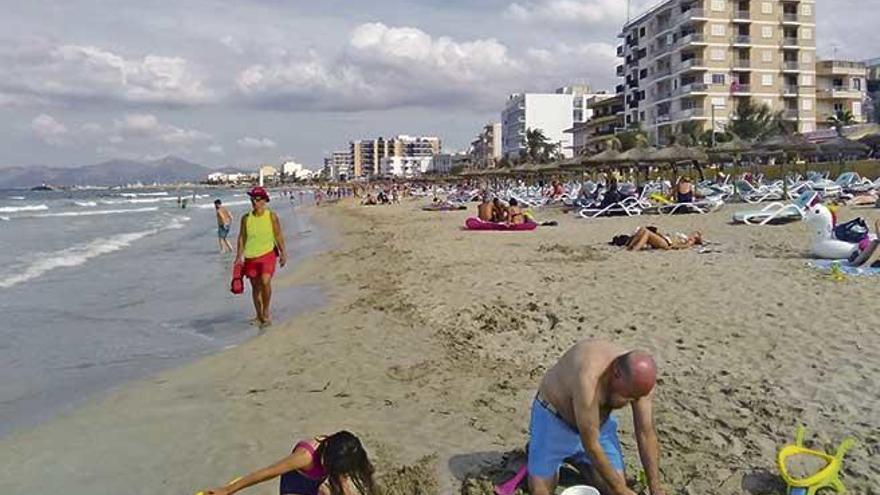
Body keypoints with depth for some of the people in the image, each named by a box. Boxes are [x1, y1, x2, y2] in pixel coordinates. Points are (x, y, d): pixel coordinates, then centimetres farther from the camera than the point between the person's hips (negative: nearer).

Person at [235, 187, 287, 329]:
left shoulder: (272, 216, -2)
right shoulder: (246, 218, 3)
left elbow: (279, 236, 3)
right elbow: (242, 238, 9)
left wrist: (283, 253, 0)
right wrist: (238, 257, 6)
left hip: (268, 254, -3)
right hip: (251, 257, 3)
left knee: (265, 281, -22)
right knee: (255, 287, 9)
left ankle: (266, 311, -2)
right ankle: (259, 316, 23)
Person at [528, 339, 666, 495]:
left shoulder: (639, 378, -22)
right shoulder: (587, 378, -42)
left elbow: (646, 433, -12)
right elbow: (590, 445, -34)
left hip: (597, 422, 5)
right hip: (554, 418, -5)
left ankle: (575, 457, 22)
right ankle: (536, 447, 19)